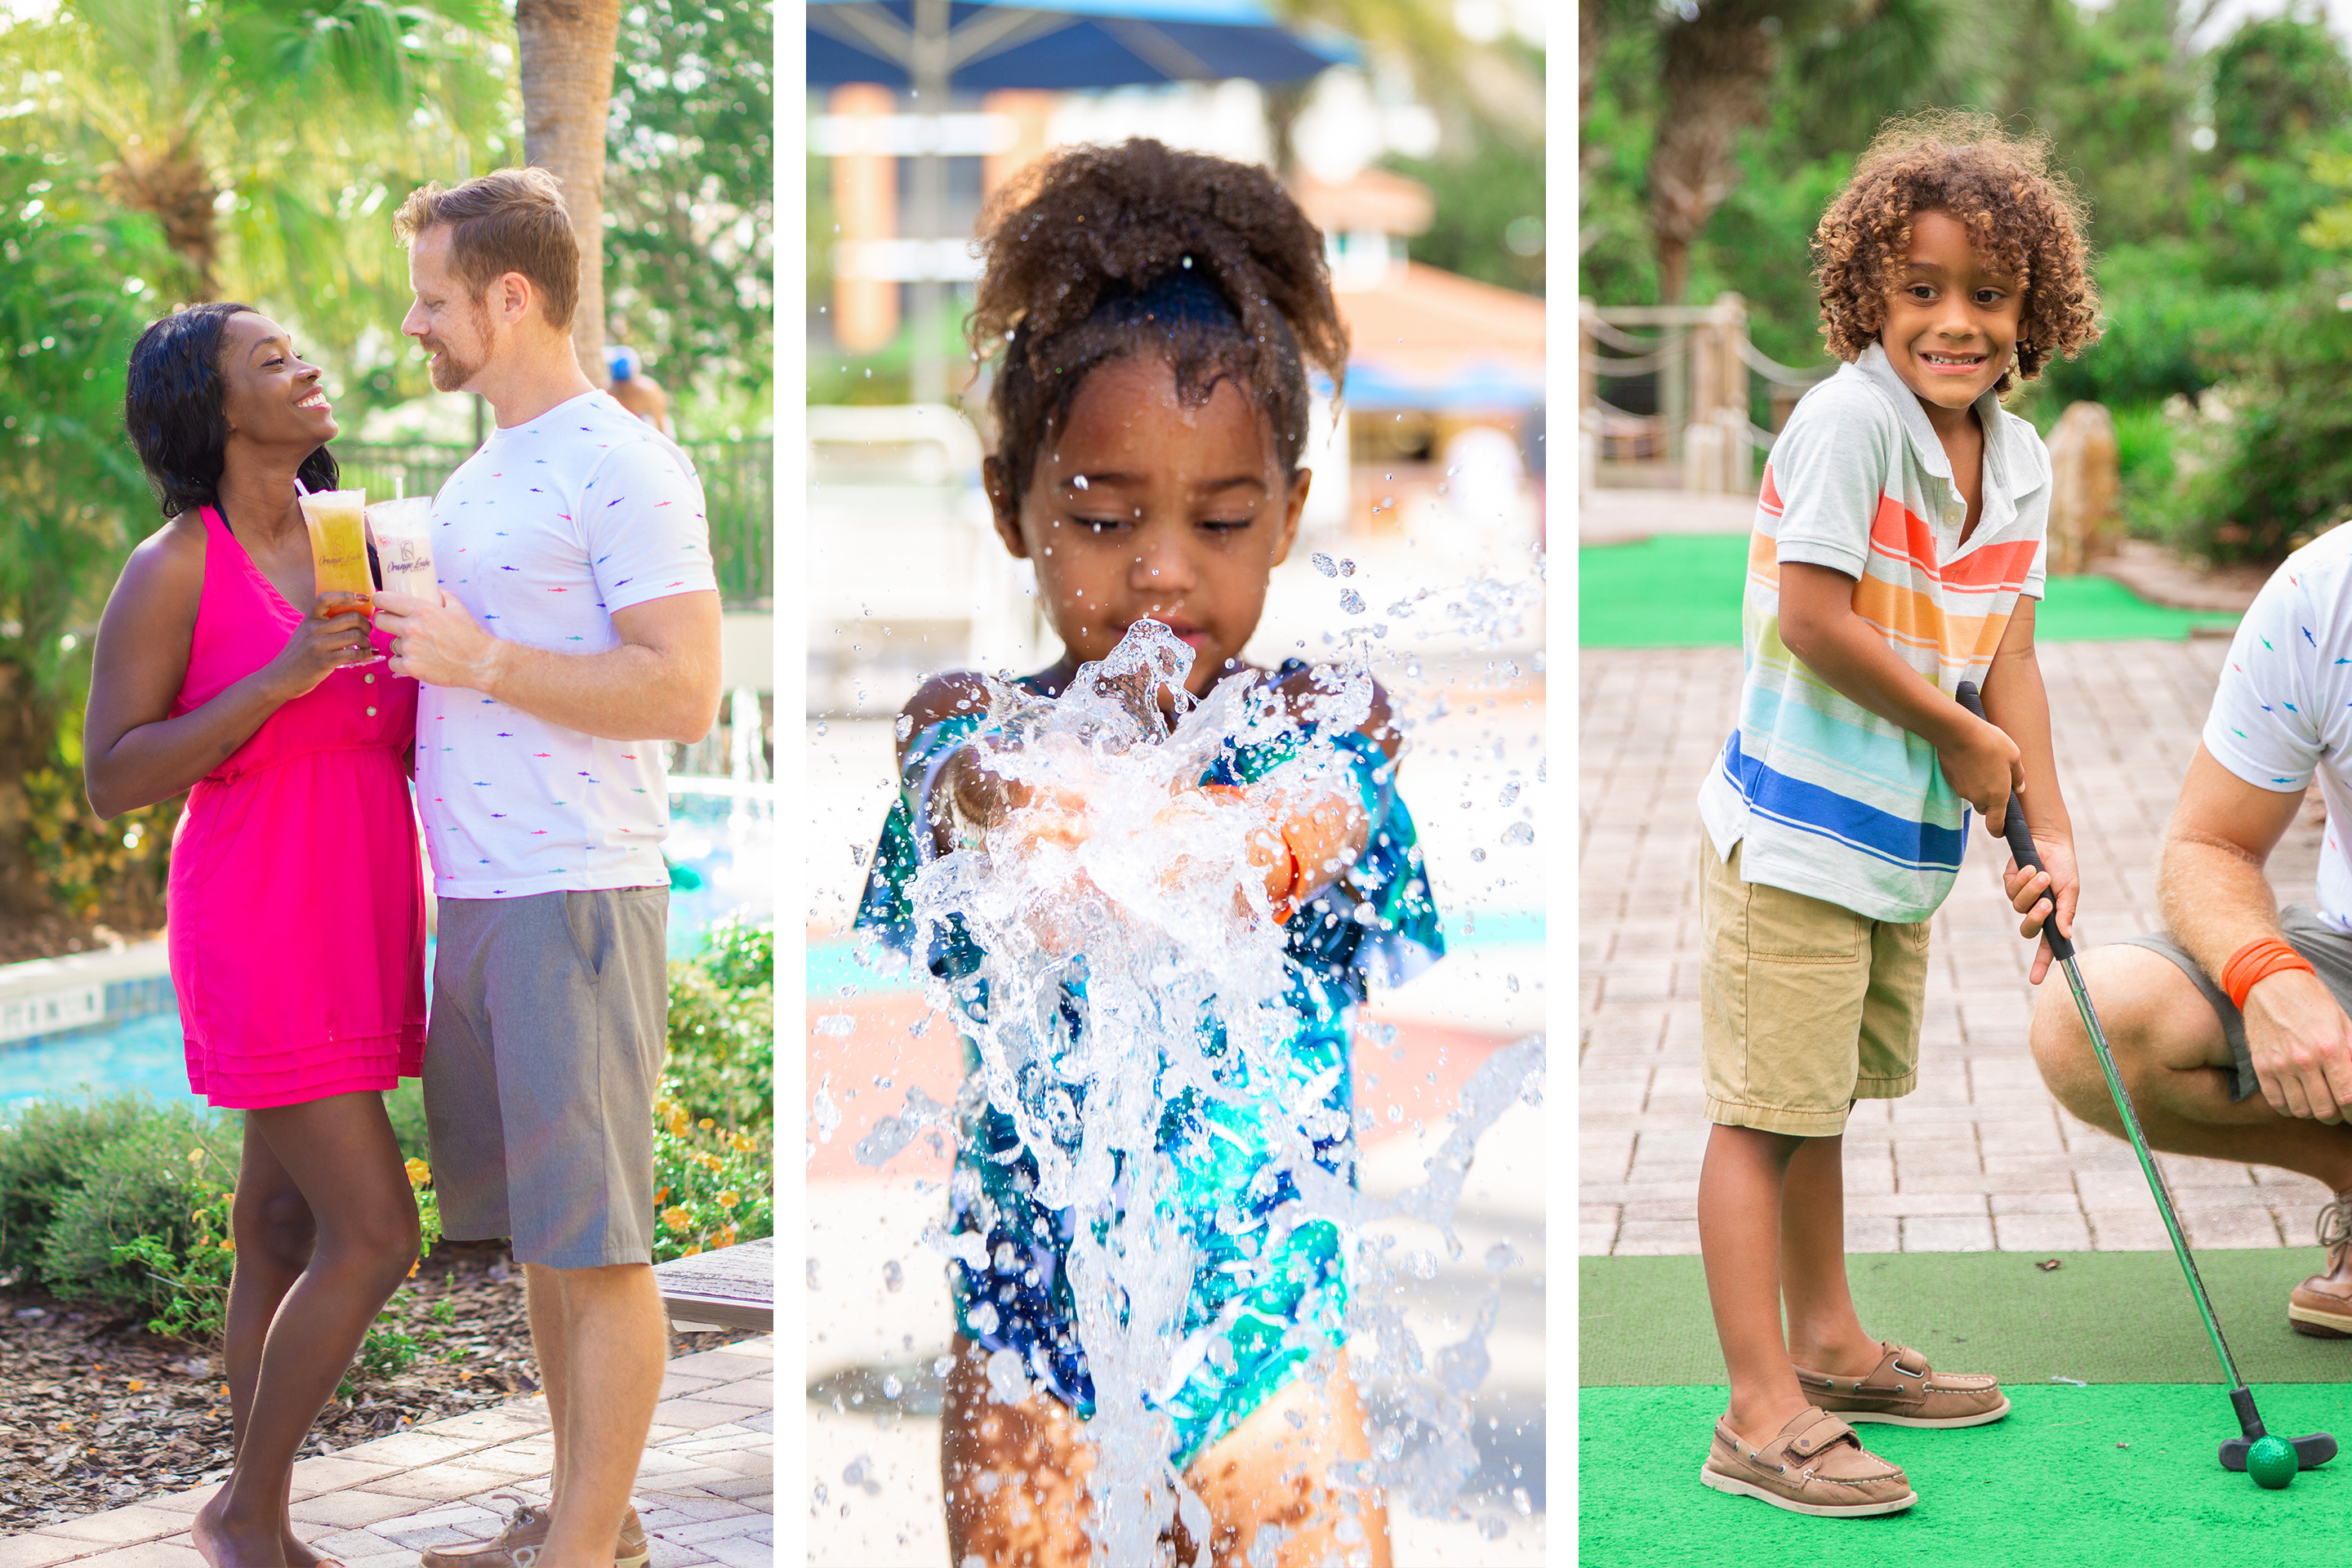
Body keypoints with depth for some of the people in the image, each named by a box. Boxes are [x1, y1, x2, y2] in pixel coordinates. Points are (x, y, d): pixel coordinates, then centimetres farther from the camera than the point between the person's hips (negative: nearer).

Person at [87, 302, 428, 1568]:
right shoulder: (170, 569, -11)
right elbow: (110, 781, -14)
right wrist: (281, 677, -23)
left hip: (358, 926, 7)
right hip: (260, 935, -7)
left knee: (286, 1223, 11)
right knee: (375, 1238, -10)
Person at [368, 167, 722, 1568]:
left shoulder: (624, 466, -10)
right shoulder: (481, 477, 18)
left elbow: (685, 691, -17)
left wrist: (482, 661, -18)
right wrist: (405, 659, 12)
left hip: (578, 899, -9)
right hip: (472, 897, 9)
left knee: (597, 1243, -3)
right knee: (538, 1235, 13)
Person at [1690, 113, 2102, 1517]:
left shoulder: (2018, 455, 6)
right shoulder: (1848, 419, -18)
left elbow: (2006, 652, 4)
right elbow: (1815, 620, -22)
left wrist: (2050, 828, -3)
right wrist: (1964, 737, -12)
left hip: (1908, 840, 8)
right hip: (1795, 832, -8)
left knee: (1826, 1096, 22)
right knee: (1766, 1109, -3)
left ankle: (1829, 1348, 36)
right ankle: (1761, 1416, 0)